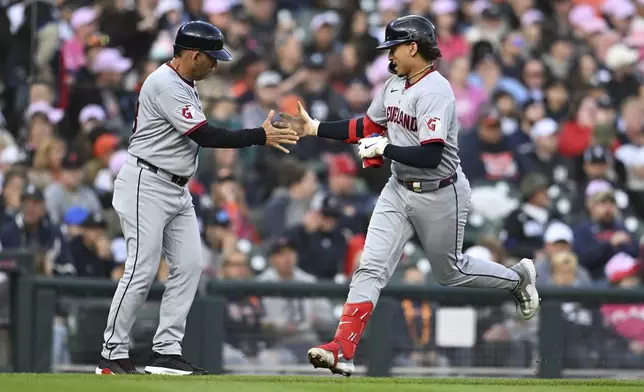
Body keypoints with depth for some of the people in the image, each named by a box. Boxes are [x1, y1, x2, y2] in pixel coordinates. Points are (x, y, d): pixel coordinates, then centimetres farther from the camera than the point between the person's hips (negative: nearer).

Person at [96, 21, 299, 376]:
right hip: (146, 185, -10)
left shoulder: (184, 85, 14)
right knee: (142, 269, -11)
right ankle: (112, 356, -4)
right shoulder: (165, 86, -19)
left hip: (177, 189, 10)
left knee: (189, 266, 3)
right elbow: (205, 136, -22)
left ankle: (166, 352, 5)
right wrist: (261, 136, -20)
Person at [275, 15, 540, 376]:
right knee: (371, 268, -7)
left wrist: (384, 149, -24)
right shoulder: (395, 85, 3)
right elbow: (367, 126, 16)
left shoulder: (435, 91, -23)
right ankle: (342, 350, -13)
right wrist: (314, 128, 10)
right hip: (399, 191, 7)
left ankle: (518, 277, 40)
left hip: (440, 197, -7)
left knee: (450, 272, 14)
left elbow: (430, 156, -30)